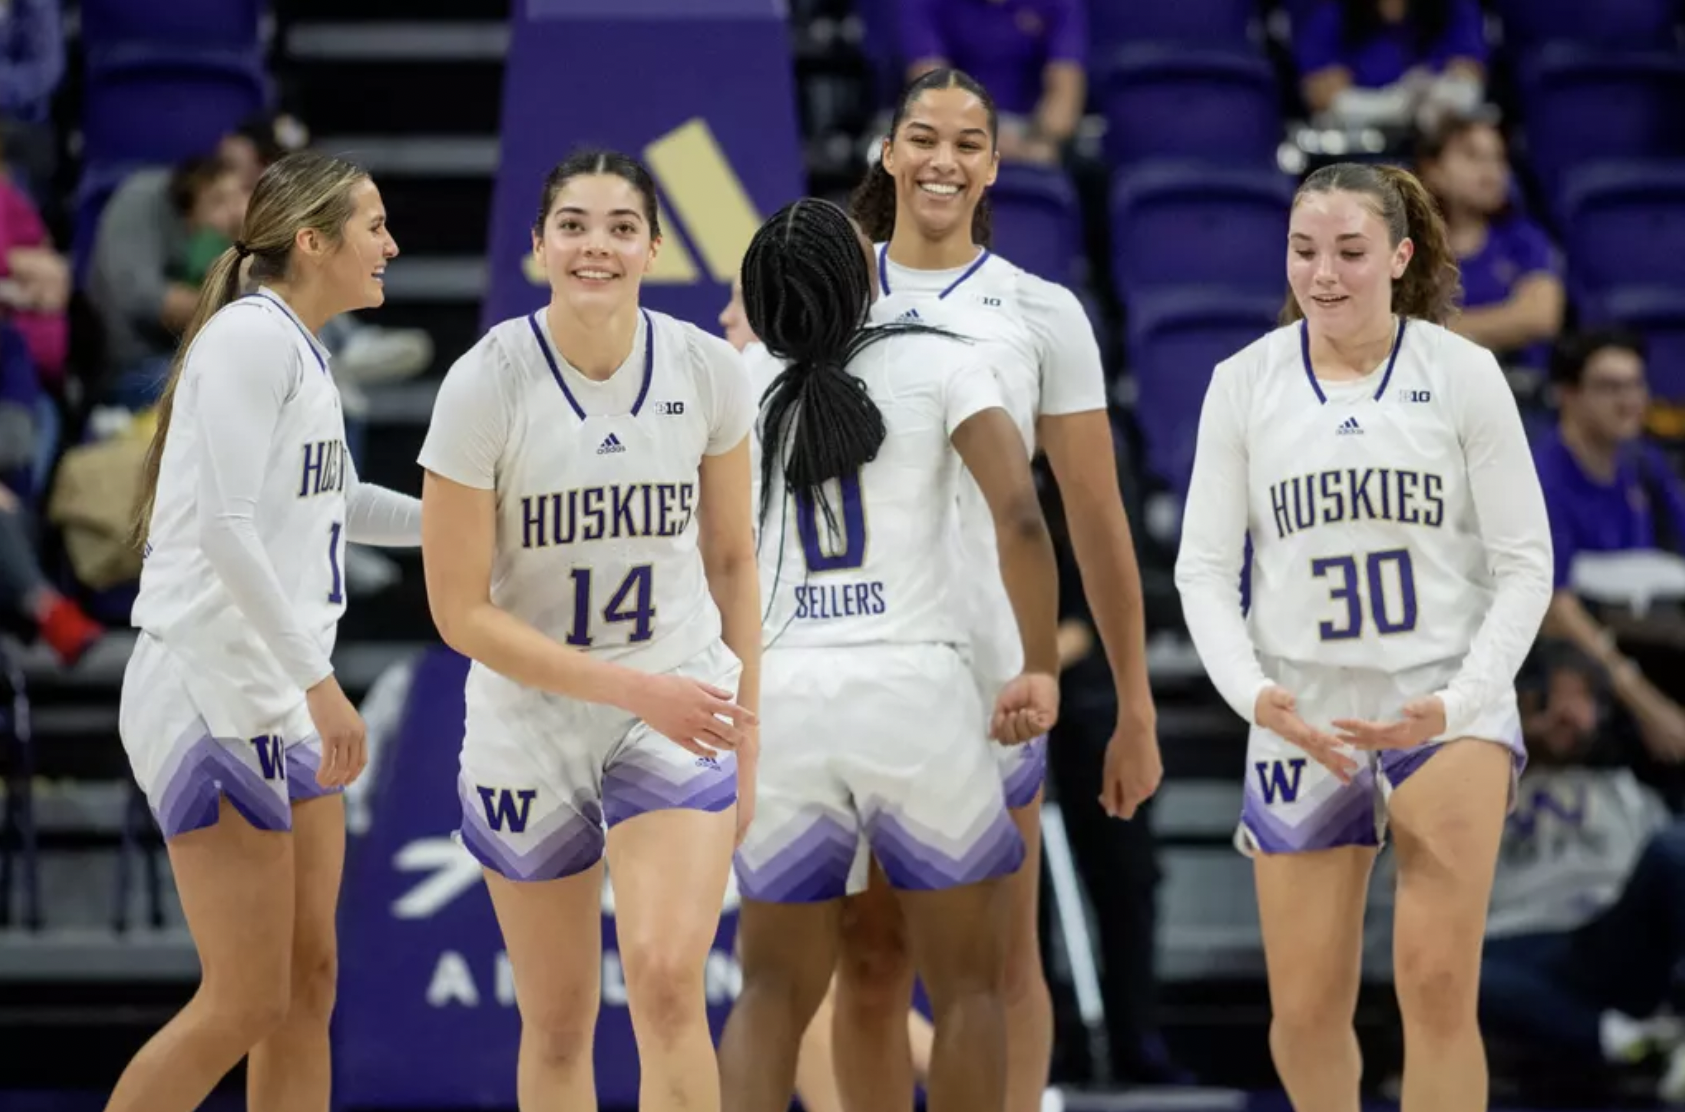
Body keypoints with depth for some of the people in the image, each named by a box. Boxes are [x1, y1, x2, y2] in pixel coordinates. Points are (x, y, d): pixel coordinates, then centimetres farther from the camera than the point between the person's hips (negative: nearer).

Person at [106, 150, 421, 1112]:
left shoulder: (298, 349, 14)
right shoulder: (249, 335, -14)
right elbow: (227, 529, -23)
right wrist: (319, 681, -25)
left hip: (283, 703, 10)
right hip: (214, 697, -10)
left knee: (307, 985, 8)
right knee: (245, 1003, -8)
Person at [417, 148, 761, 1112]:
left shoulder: (708, 371, -6)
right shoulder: (487, 384, -14)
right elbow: (460, 610, -12)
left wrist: (745, 731, 9)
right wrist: (632, 688, -18)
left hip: (681, 713, 0)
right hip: (530, 720, 0)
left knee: (667, 976, -21)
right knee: (558, 1024, 9)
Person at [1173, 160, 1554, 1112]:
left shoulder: (1462, 373, -3)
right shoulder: (1244, 383, 2)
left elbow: (1524, 563, -1)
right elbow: (1204, 568, 4)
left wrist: (1460, 699, -14)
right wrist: (1252, 691, -13)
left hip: (1448, 705, -2)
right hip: (1304, 718, 2)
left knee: (1437, 980, -17)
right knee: (1306, 1012, 4)